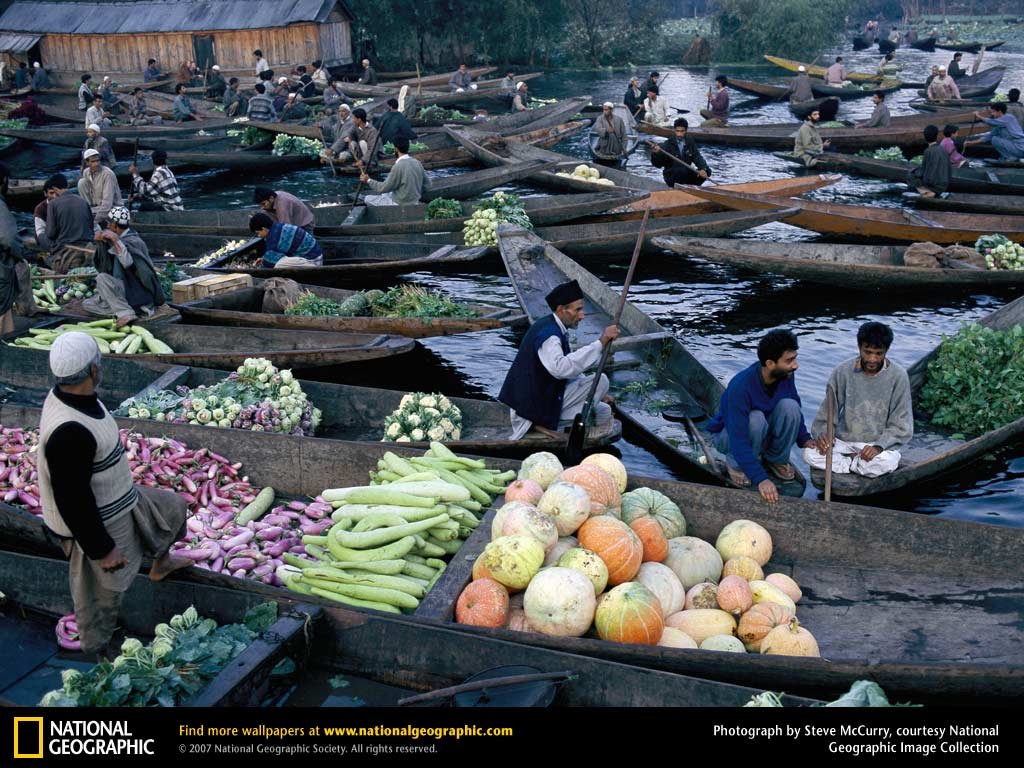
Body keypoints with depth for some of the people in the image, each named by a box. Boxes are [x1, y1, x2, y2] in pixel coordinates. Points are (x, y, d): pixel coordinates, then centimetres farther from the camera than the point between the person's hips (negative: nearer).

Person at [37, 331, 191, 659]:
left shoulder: (69, 395, -7)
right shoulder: (69, 432, -39)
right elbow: (73, 501, -31)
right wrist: (102, 549, -21)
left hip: (117, 499, 9)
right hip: (98, 523, -9)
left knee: (172, 507, 26)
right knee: (102, 593, 14)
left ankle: (161, 564, 51)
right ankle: (97, 649, 40)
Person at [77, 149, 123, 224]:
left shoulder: (108, 174, -21)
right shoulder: (86, 172, 0)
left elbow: (107, 201, -26)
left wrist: (95, 221, -29)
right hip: (96, 205, 7)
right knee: (82, 182, -12)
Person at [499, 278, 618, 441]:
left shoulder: (555, 329, 11)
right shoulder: (547, 333, -22)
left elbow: (569, 368, 23)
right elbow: (560, 368, -43)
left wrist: (595, 394, 14)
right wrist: (600, 343, -43)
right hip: (533, 407, -10)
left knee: (604, 412, 17)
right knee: (600, 380, -17)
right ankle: (545, 423, -9)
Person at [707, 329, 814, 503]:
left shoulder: (785, 375, -17)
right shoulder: (740, 386, -36)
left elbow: (794, 411, 4)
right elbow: (738, 441, -38)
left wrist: (805, 440, -12)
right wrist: (761, 479, -45)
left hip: (762, 434, 5)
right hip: (727, 435, -5)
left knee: (789, 406, -24)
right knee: (755, 419, -37)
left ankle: (777, 459, -2)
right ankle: (735, 463, -9)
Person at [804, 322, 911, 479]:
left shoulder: (898, 376, -10)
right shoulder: (843, 371, -6)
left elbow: (901, 426, -8)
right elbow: (827, 412, 1)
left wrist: (879, 446, -24)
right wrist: (823, 434, -19)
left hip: (880, 443, -1)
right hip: (844, 441, 1)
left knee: (885, 462, -36)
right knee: (810, 454, -26)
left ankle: (847, 462, -6)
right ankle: (860, 464, -8)